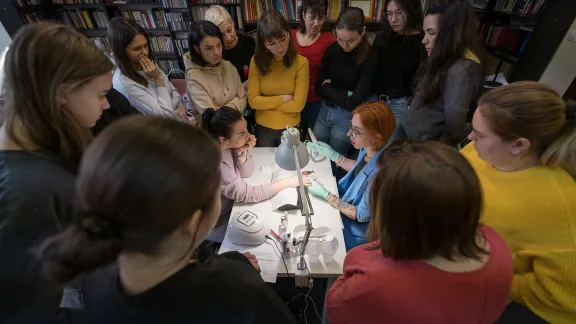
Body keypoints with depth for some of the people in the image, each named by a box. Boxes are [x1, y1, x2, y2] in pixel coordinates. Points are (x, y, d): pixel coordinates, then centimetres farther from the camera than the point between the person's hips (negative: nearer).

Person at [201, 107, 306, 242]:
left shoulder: (229, 144, -15)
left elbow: (246, 173, -5)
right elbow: (247, 195, -28)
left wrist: (241, 153, -25)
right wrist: (289, 182, -25)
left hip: (231, 203, 6)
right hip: (216, 222, -6)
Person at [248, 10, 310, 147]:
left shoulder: (301, 62, -15)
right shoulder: (257, 61, -10)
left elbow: (297, 105, -19)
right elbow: (253, 101, -12)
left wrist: (266, 103, -14)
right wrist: (283, 98, -17)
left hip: (291, 128, -1)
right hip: (263, 127, 2)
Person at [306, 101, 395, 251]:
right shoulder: (368, 149, -14)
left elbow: (362, 216, -23)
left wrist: (324, 194, -24)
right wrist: (333, 155, -2)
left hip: (357, 230, -6)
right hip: (348, 201, 6)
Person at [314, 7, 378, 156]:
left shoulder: (370, 58, -16)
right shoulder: (332, 49, -4)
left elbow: (354, 103, -19)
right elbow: (318, 88, -2)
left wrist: (328, 87, -9)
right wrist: (344, 95, -13)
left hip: (348, 117, -4)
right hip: (326, 110, 4)